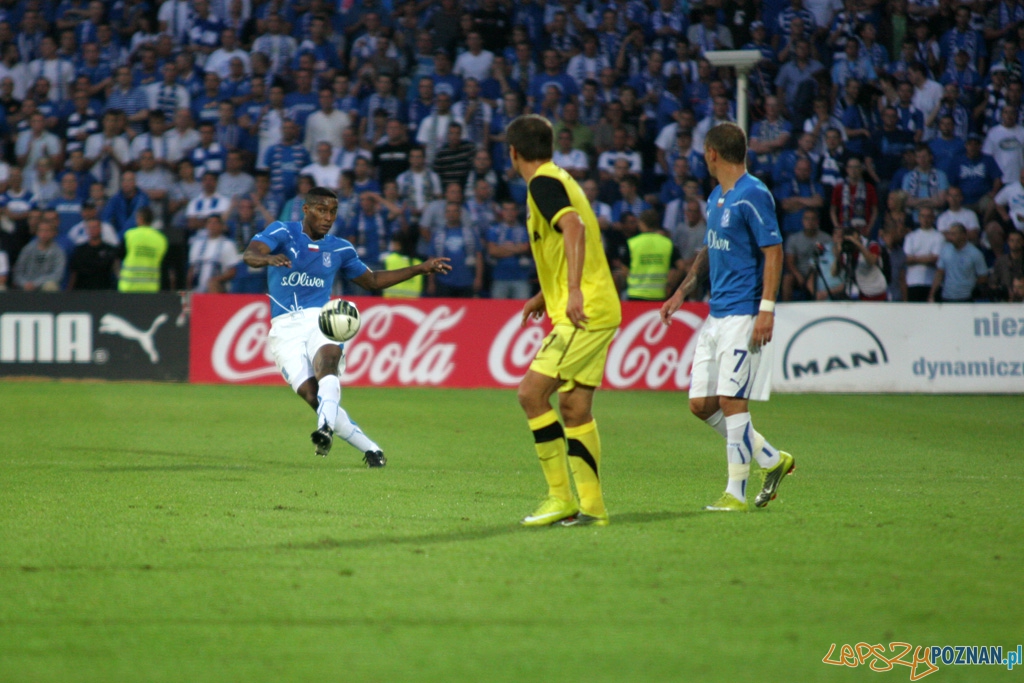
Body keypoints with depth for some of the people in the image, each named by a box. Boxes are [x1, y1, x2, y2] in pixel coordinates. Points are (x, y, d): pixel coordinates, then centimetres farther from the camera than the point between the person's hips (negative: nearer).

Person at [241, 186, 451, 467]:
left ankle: (326, 428, -55)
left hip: (320, 320, 2)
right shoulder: (282, 232, 1)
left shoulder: (339, 249, 15)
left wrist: (421, 268, 25)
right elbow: (249, 255, -17)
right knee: (311, 395, -19)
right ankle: (370, 449, -9)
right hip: (284, 328, -2)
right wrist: (268, 258, -42)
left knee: (327, 361, -34)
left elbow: (372, 281, 30)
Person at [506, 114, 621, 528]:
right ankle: (591, 507, 10)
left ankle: (561, 498, -11)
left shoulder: (543, 183, -10)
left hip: (585, 313, -10)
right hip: (597, 310, 10)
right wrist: (545, 296, 38)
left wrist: (573, 291, -36)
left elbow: (574, 226, -28)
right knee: (574, 408, 9)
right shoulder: (558, 179, 20)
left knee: (531, 393, -12)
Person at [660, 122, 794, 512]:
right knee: (701, 403, 6)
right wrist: (682, 292, 20)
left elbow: (774, 252, -15)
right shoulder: (716, 197, 16)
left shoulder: (753, 196, -12)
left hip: (744, 315, -9)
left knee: (731, 399, -10)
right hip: (717, 315, 9)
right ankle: (772, 459, 18)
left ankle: (736, 494, -3)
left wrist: (766, 308, -21)